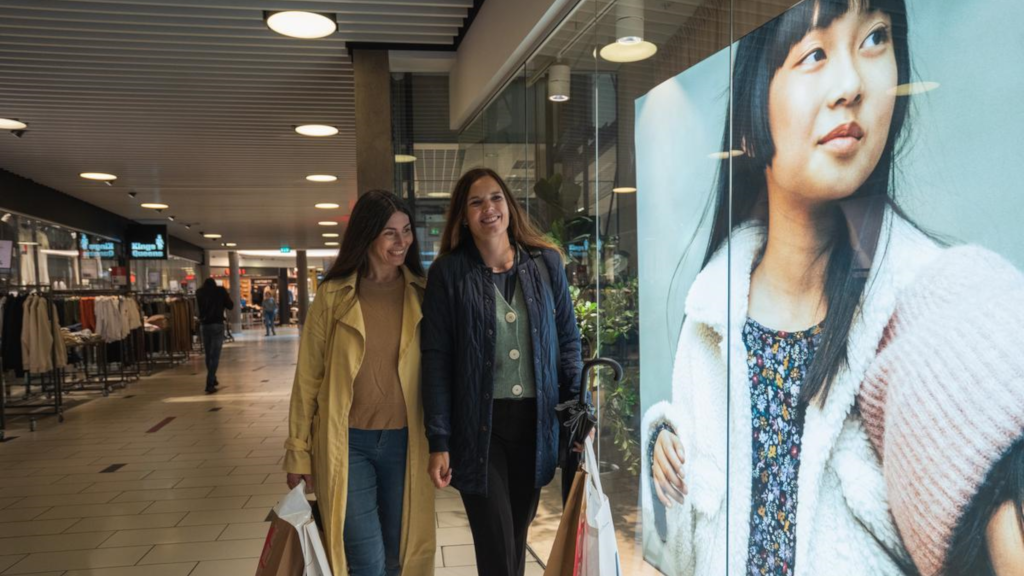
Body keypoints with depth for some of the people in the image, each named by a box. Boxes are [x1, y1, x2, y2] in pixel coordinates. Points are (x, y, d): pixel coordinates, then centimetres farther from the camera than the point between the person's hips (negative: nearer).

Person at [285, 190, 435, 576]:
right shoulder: (333, 296, -3)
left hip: (404, 441, 2)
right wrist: (298, 451, 1)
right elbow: (308, 378, 1)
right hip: (346, 441, -2)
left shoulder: (421, 294, 2)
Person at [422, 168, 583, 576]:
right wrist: (439, 441, -7)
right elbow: (436, 359, -4)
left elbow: (568, 339, 8)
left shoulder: (546, 262, 3)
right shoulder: (448, 273, -4)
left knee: (518, 535, 18)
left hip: (535, 421, 3)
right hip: (477, 425, -3)